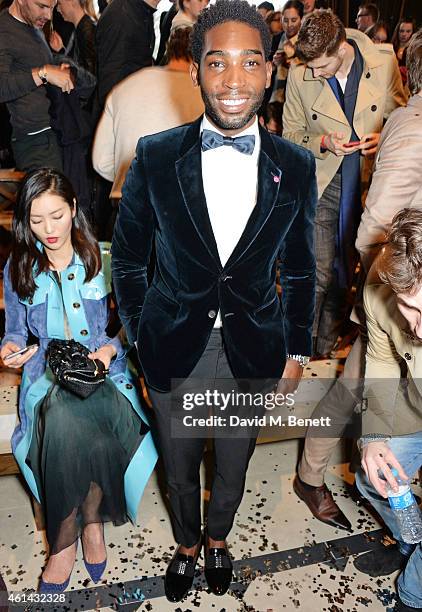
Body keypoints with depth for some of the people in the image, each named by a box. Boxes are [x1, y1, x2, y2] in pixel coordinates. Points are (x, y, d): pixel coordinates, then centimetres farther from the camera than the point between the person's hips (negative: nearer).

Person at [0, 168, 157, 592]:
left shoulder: (104, 261, 5)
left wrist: (111, 347, -11)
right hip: (46, 374, 1)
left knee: (80, 421, -32)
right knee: (63, 420, -33)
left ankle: (65, 538, -10)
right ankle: (91, 521, -12)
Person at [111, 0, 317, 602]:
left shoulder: (296, 166, -7)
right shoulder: (155, 157, -11)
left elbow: (299, 269, 3)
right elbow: (128, 257, 0)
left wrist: (297, 351, 6)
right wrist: (138, 336, 1)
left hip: (253, 352, 1)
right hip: (175, 350, 0)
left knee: (233, 467, 23)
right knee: (179, 466, 21)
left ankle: (218, 539, 56)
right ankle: (187, 544, 54)